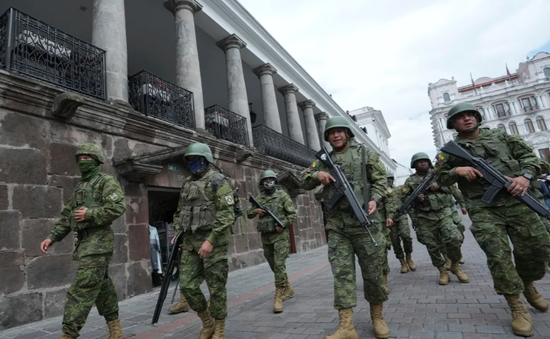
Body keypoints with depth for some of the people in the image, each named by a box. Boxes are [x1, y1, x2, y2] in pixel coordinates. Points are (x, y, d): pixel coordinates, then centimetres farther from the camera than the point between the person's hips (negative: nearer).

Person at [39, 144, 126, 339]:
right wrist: (52, 237, 9)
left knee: (81, 291, -10)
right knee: (102, 288, 13)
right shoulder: (80, 187, 20)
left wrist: (90, 214, -17)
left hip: (98, 242, -9)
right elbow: (66, 216, 19)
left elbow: (118, 207, -18)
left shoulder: (106, 181, -5)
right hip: (85, 242, 9)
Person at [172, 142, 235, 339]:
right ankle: (207, 323, 26)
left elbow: (227, 215, -16)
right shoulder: (187, 184, 15)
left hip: (213, 241, -7)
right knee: (187, 285, 5)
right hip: (190, 242, 7)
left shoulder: (218, 181, -8)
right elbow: (180, 212, 23)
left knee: (216, 287, 2)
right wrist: (177, 234, 8)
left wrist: (211, 240, -21)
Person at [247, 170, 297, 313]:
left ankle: (278, 297, -6)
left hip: (280, 235, -5)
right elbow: (248, 214, 14)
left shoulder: (282, 195, -4)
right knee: (274, 266, 14)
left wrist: (283, 224, -19)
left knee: (279, 265, -12)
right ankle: (288, 288, 34)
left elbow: (293, 214, -4)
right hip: (265, 236, 5)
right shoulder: (259, 198, 8)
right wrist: (256, 211, -7)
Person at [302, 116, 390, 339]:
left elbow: (380, 179, 4)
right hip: (336, 226, 2)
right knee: (341, 273, 0)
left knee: (373, 272, 7)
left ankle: (377, 317, 27)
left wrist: (375, 199, -15)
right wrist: (317, 174, -7)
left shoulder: (365, 153, 7)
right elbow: (304, 182, 15)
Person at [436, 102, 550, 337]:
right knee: (498, 255, -10)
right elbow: (440, 178, 7)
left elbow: (528, 155, 12)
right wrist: (456, 171, -14)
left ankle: (528, 286, 38)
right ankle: (517, 307, 6)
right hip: (484, 209, -3)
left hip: (517, 201, 3)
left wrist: (526, 176, -7)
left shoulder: (499, 136, 14)